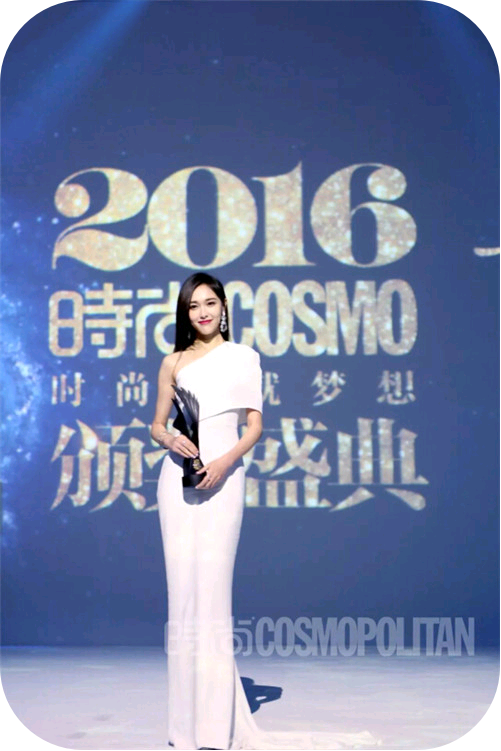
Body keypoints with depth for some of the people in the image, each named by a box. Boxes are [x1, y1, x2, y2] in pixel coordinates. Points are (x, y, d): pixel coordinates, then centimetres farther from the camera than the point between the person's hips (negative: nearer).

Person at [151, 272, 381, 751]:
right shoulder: (173, 363, 14)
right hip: (178, 475, 2)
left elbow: (255, 425, 5)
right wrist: (170, 439, -7)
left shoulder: (243, 357, 9)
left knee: (212, 589, -10)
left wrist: (225, 461, -12)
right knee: (182, 589, -1)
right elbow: (157, 425, 16)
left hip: (223, 475, -2)